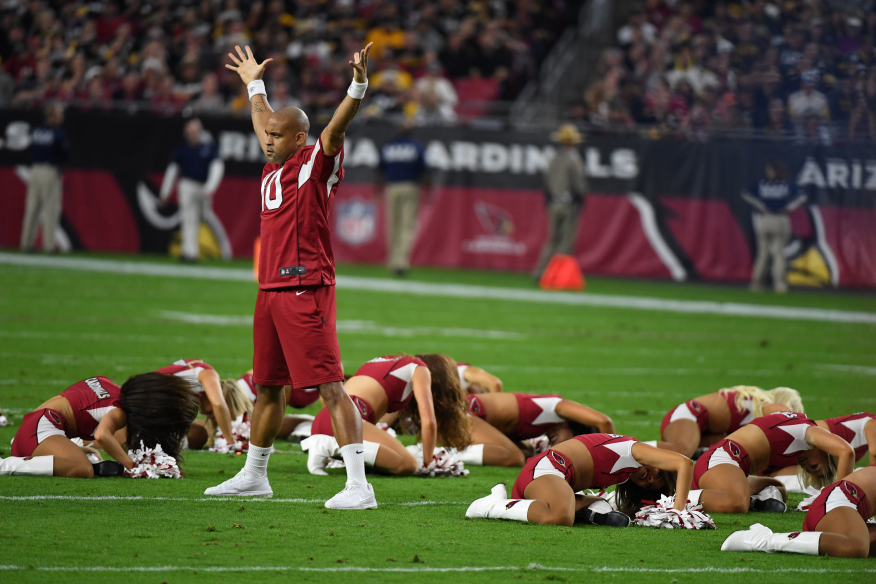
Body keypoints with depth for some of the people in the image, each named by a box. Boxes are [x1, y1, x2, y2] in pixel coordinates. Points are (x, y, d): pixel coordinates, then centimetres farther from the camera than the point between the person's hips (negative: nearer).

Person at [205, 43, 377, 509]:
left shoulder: (316, 164, -5)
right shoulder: (274, 167, 17)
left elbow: (336, 127, -22)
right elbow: (263, 122, 36)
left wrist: (358, 85, -37)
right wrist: (254, 84, 48)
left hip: (306, 291, -9)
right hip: (270, 291, 9)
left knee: (330, 386, -13)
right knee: (267, 386, 19)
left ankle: (358, 485, -16)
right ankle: (253, 475, 32)